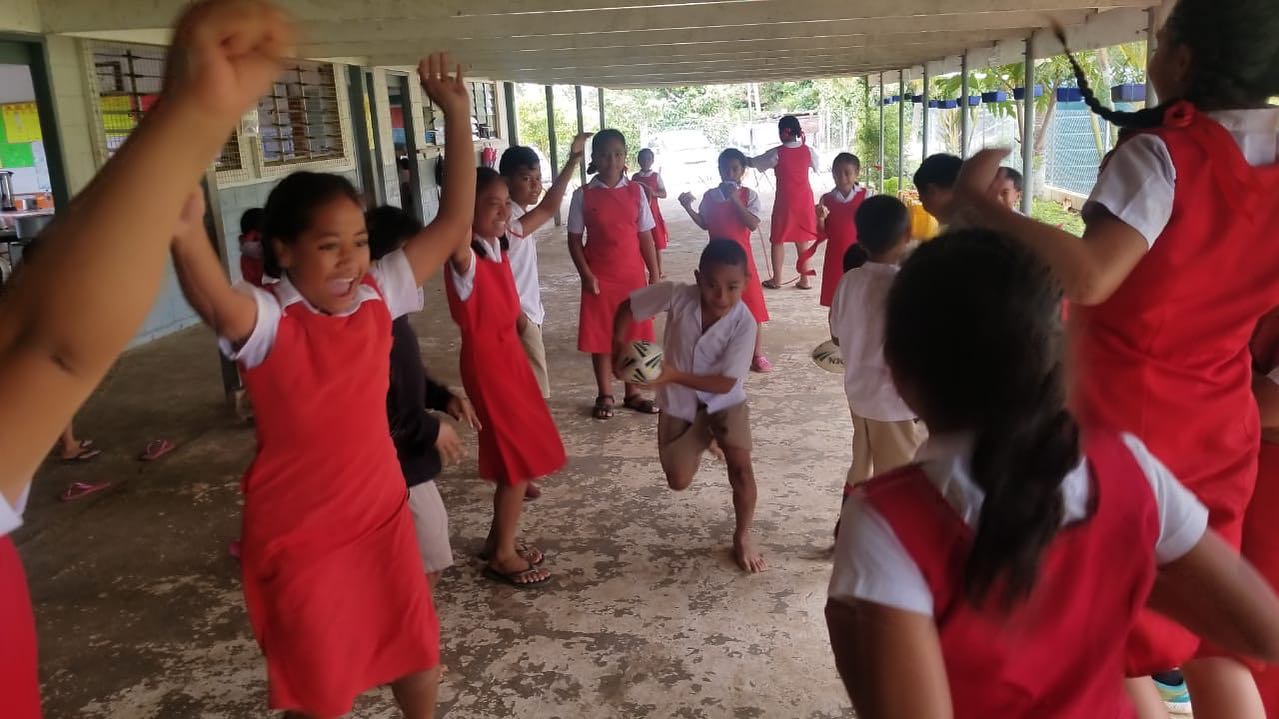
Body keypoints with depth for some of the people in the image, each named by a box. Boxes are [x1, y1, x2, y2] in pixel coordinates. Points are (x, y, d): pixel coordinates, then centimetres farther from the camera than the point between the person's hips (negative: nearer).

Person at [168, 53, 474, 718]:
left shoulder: (378, 297, -7)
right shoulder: (265, 323, -20)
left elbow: (453, 222, -8)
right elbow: (206, 289, -44)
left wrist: (456, 116, -14)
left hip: (382, 515, 4)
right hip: (298, 538, -4)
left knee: (417, 653, 21)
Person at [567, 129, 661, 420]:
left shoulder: (635, 192, 1)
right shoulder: (583, 196, -4)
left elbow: (645, 237, 3)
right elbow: (574, 240, -1)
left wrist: (654, 274, 1)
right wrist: (586, 275, -9)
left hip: (633, 275, 2)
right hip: (599, 278, -2)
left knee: (634, 334, 8)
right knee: (600, 336, 5)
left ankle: (633, 393, 21)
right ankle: (605, 396, 17)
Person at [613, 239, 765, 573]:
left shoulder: (744, 323, -27)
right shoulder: (677, 295, -24)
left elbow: (726, 383, -28)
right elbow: (627, 308, -10)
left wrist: (674, 375, -38)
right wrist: (618, 349, -24)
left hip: (724, 401, -2)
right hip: (679, 403, 2)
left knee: (740, 465, -20)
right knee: (678, 481, 4)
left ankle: (742, 536, 6)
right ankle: (700, 443, 39)